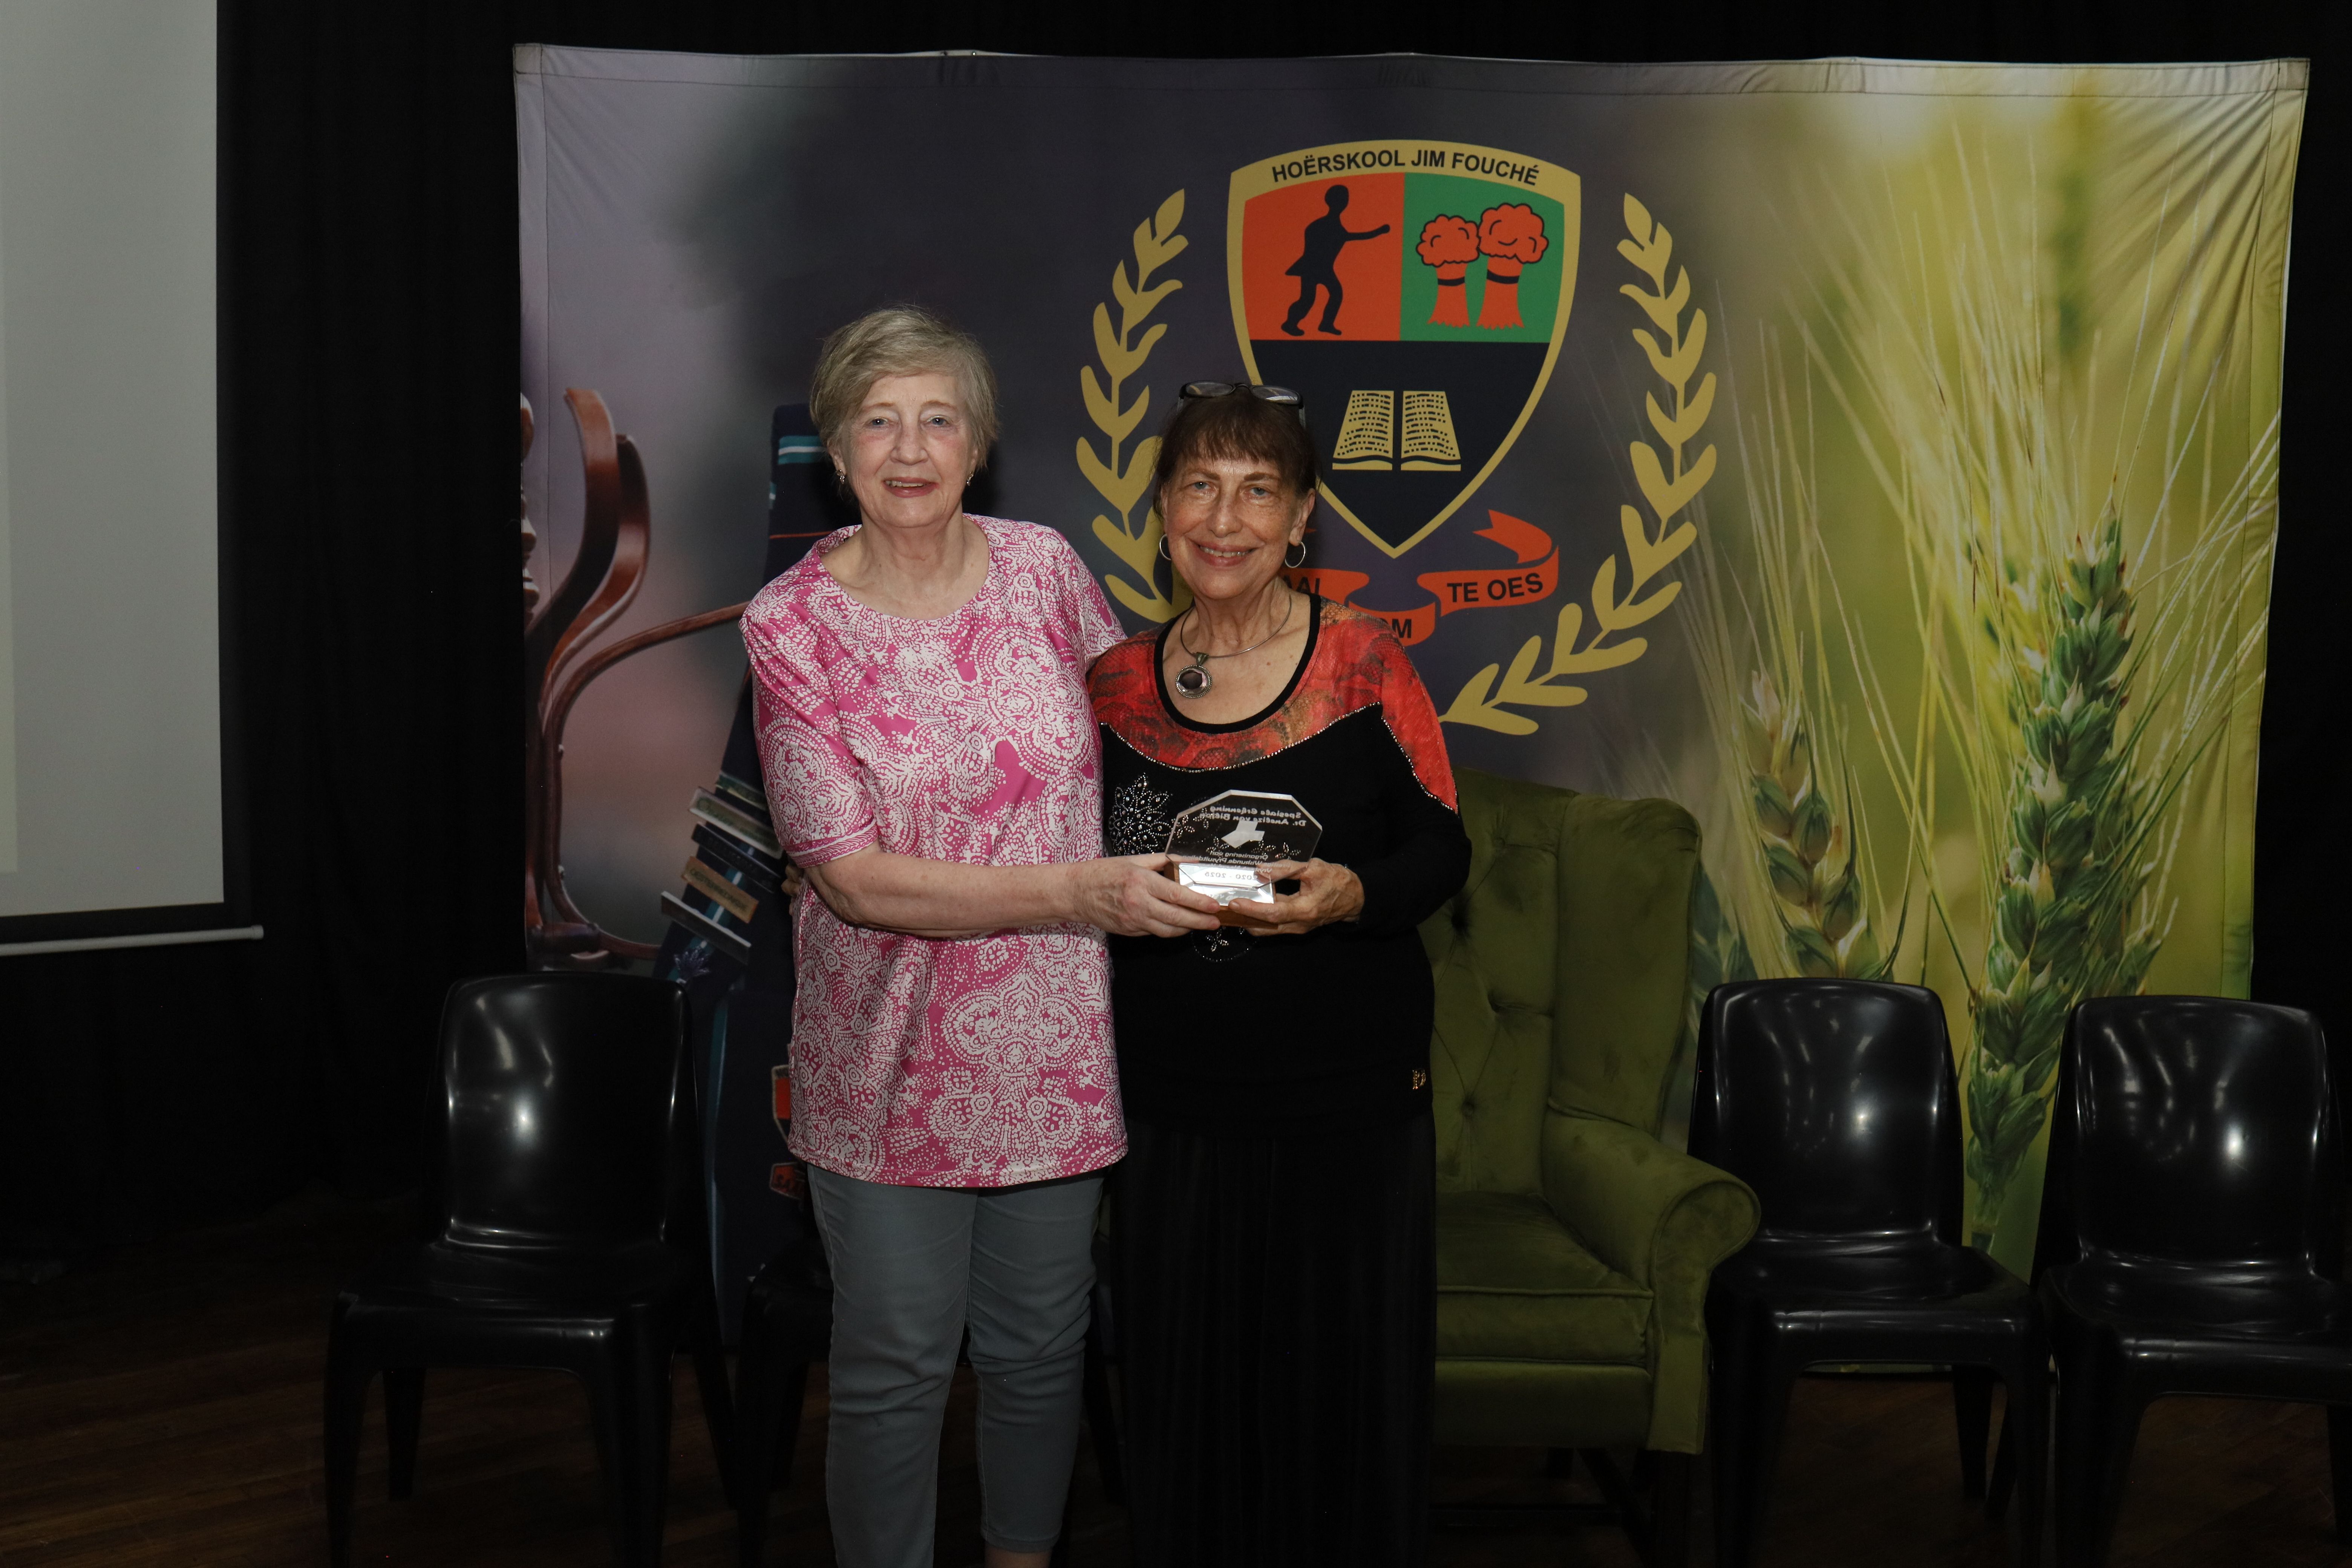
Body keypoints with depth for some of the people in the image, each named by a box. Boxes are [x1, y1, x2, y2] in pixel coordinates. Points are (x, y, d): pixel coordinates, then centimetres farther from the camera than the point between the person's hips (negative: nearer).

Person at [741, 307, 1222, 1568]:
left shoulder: (1043, 567, -1)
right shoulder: (792, 626, -11)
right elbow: (854, 878, -17)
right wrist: (1080, 894, -25)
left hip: (1052, 1046, 3)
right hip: (892, 1065, -3)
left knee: (1041, 1348, 17)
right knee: (895, 1367, 8)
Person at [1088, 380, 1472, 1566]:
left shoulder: (1364, 664, -3)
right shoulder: (1116, 683, 4)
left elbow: (1442, 851, -2)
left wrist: (1353, 895, -20)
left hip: (1350, 1095, -2)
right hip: (1172, 1102, 2)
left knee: (1343, 1383, 7)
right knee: (1183, 1390, 11)